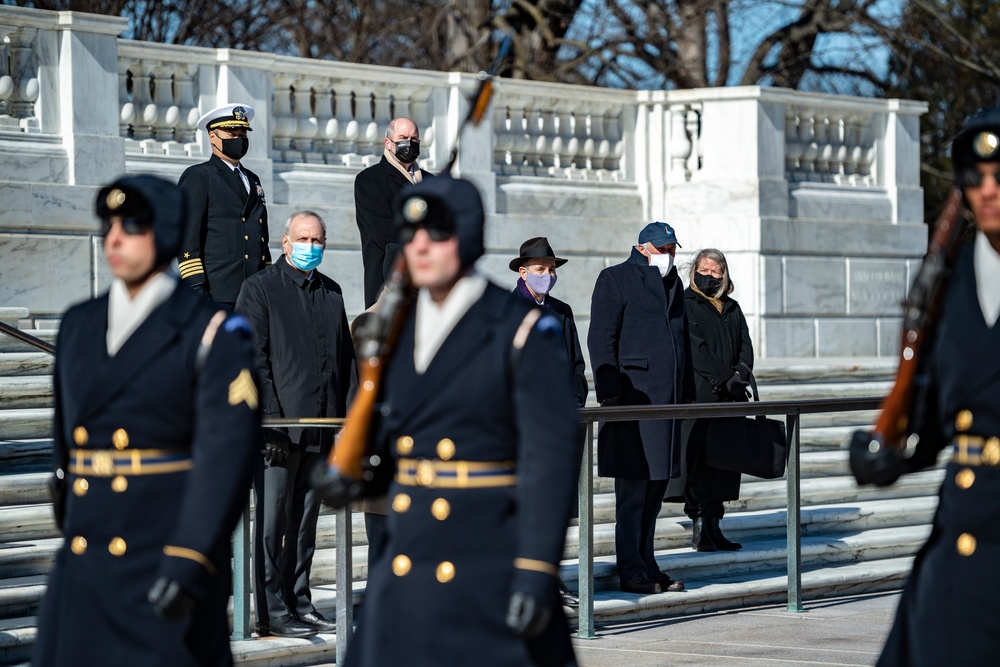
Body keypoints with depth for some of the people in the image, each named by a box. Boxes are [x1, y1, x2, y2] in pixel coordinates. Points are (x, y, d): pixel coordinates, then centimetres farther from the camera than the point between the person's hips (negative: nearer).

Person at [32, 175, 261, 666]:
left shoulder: (211, 334, -6)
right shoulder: (78, 326, 12)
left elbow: (224, 453, -15)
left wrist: (188, 564, -23)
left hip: (167, 558, -5)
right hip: (83, 567, 5)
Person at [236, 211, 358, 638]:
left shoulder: (331, 292, 16)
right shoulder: (259, 288, -2)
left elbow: (345, 358, 18)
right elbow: (253, 358, -8)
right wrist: (270, 420, -16)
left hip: (321, 429, 6)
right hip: (278, 427, -6)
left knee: (305, 522, 11)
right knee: (272, 521, -3)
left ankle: (300, 604, 18)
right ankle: (273, 614, -1)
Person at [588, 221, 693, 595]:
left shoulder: (673, 283, 20)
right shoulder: (615, 279, -3)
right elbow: (601, 339, -8)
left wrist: (687, 393, 19)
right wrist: (610, 394, -16)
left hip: (667, 399, 8)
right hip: (633, 395, -8)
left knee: (656, 486, 10)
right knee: (632, 489, -6)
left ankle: (647, 566, 16)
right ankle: (631, 572, -4)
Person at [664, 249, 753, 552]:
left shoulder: (732, 309, 18)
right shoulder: (686, 305, 0)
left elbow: (746, 347, 10)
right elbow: (695, 349, -10)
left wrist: (740, 375, -10)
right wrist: (726, 379, -16)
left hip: (728, 398, 6)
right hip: (698, 394, -6)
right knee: (698, 457, -9)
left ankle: (714, 527, 9)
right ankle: (699, 527, -7)